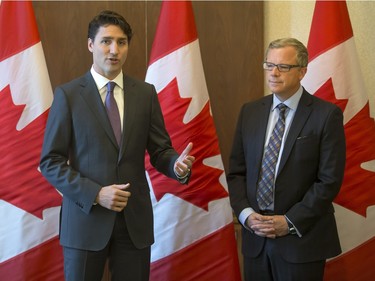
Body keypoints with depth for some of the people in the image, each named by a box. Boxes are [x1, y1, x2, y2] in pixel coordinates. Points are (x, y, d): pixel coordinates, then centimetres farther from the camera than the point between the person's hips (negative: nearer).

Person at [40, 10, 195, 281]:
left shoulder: (146, 93, 5)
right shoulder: (68, 94, -3)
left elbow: (160, 150, 7)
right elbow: (50, 161, -4)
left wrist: (177, 165, -16)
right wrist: (95, 194, -15)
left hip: (136, 218, 2)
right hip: (85, 217, -2)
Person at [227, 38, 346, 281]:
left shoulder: (327, 115, -6)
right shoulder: (250, 112, 8)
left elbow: (330, 179, -10)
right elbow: (236, 171, 9)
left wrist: (290, 222, -13)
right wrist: (245, 213, -6)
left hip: (302, 240, -4)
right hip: (255, 236, 4)